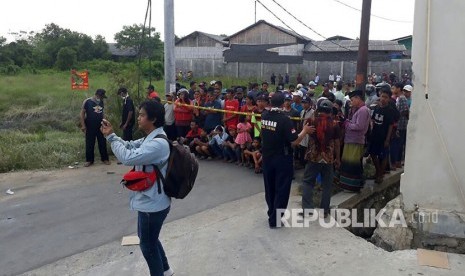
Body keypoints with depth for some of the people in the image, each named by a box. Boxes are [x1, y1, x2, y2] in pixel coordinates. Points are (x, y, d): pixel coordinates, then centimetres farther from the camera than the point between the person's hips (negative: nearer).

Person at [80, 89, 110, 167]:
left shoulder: (101, 102, 5)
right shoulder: (87, 101, -9)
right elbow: (82, 113, -7)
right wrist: (83, 125, -11)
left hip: (100, 126, 4)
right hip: (90, 127, -4)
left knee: (102, 143, 8)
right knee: (89, 144, 4)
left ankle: (105, 159, 18)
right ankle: (89, 160, 15)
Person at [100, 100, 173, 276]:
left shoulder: (158, 143, -28)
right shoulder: (151, 138, 6)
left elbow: (128, 157, -34)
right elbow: (129, 146, 11)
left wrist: (111, 136, -21)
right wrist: (110, 134, -5)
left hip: (152, 204, -10)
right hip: (150, 201, 10)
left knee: (147, 245, 9)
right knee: (148, 238, 27)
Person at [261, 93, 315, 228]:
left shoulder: (264, 116, -2)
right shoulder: (284, 119, -20)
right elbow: (294, 142, -20)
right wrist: (305, 130, -6)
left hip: (267, 157, 6)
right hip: (282, 159, -6)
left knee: (270, 187, 18)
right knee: (281, 189, 6)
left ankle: (272, 213, 32)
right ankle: (275, 219, 10)